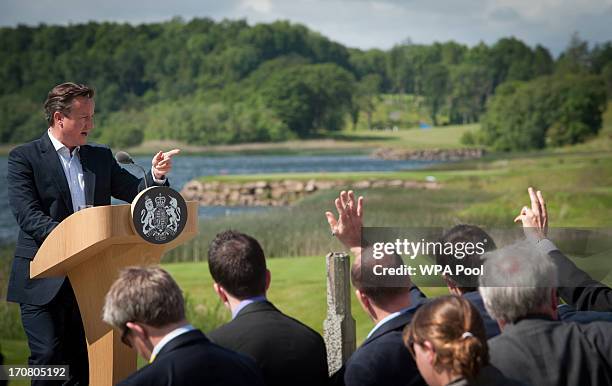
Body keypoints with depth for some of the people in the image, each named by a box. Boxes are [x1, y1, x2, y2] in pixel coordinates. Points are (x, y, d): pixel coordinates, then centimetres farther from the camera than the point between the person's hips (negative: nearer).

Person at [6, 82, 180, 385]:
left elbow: (138, 193, 11)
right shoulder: (24, 158, -2)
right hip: (44, 281, -5)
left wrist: (156, 176, -10)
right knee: (49, 358, -10)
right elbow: (28, 215, -13)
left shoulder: (101, 157, 15)